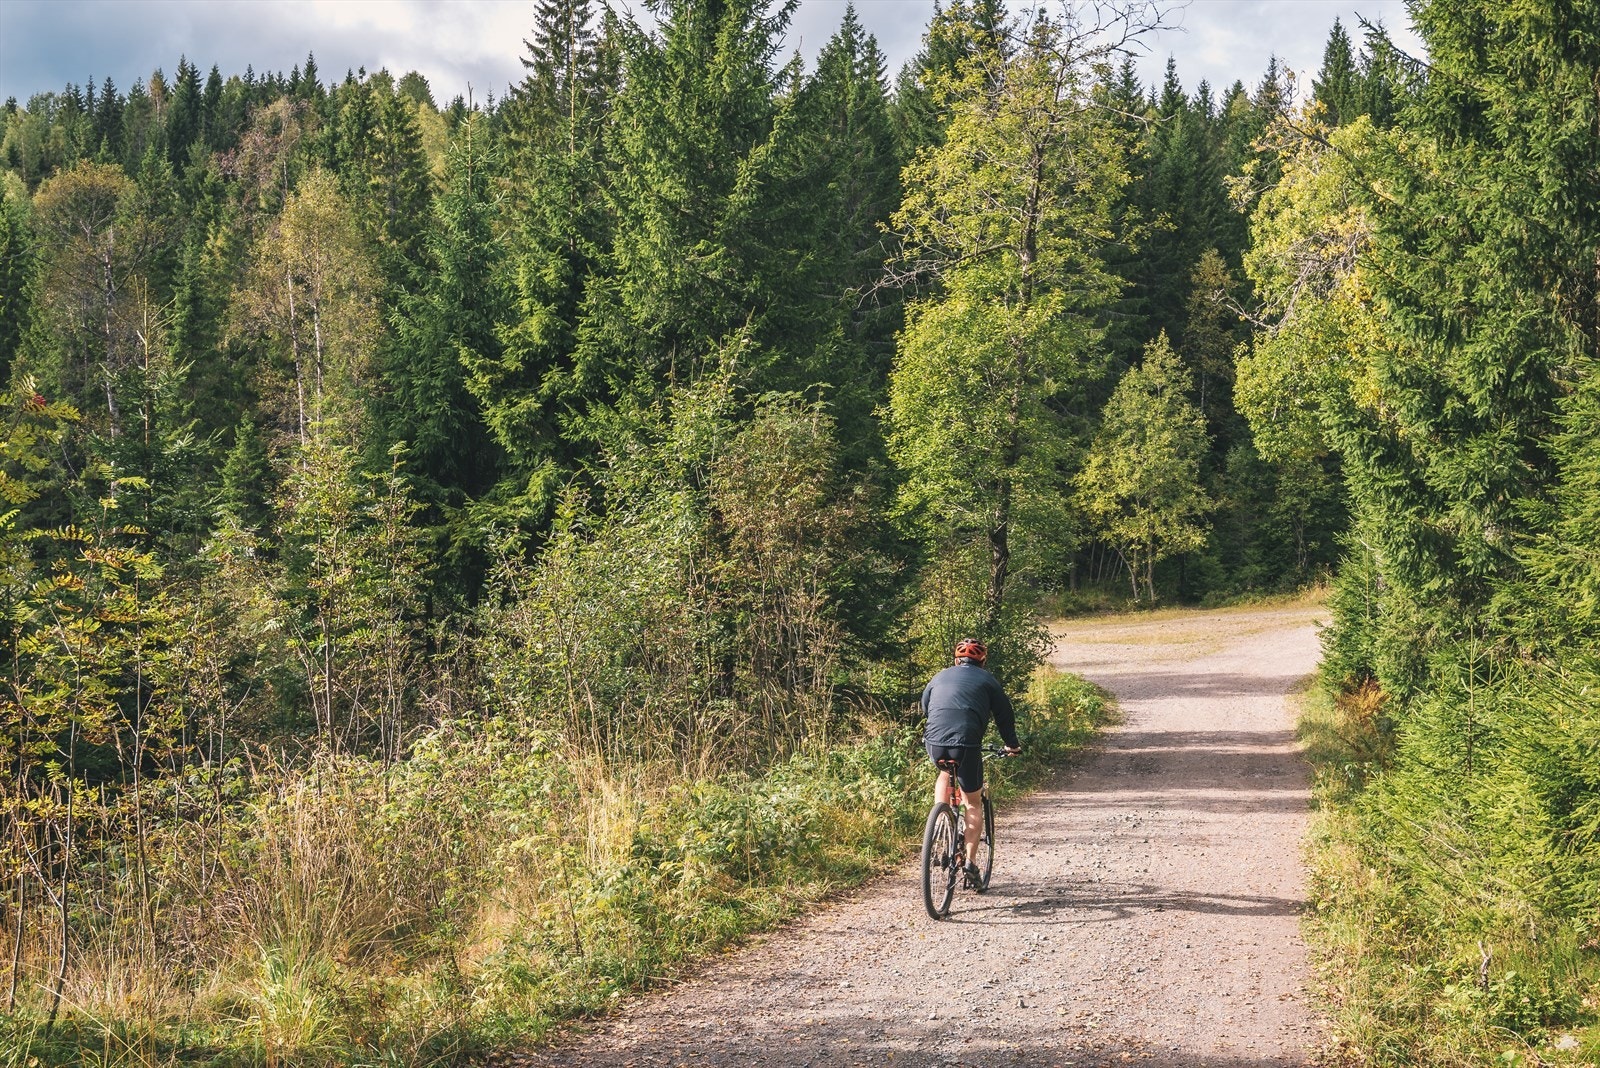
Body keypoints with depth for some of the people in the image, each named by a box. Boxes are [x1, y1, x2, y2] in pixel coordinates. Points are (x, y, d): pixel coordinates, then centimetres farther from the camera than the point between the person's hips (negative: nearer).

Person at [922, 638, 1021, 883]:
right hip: (966, 744, -3)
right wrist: (1012, 745, 33)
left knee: (944, 775, 35)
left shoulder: (940, 677, 24)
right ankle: (971, 860, 5)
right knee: (973, 801, 14)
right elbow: (1004, 715, 18)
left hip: (934, 742, 3)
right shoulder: (987, 680, 16)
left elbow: (924, 709, 34)